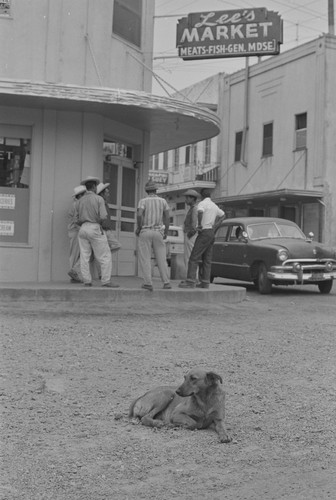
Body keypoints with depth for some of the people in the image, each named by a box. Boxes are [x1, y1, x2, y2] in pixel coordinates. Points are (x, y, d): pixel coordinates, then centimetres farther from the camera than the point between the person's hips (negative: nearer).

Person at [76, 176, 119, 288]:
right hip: (95, 229, -5)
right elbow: (103, 217, -13)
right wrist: (99, 222, 7)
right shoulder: (98, 199, -6)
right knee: (105, 256, -1)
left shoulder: (81, 200, 11)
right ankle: (106, 281, -6)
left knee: (84, 257, 5)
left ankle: (87, 281, 4)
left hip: (83, 228, 6)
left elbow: (78, 220, 12)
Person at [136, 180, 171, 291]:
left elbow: (139, 214, -19)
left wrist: (138, 228, -4)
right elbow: (167, 218, 3)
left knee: (145, 259, 1)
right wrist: (166, 233, 12)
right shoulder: (163, 201, 7)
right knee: (161, 258, 6)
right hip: (158, 233, 2)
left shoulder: (143, 201, -2)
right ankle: (166, 283, -1)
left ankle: (148, 283, -7)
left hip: (145, 232, -2)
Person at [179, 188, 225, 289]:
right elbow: (223, 215, 31)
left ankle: (190, 281, -15)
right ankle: (205, 282, 6)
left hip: (204, 232, -8)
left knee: (194, 258, -9)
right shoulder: (214, 205, 18)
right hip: (212, 233, 8)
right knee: (207, 260, 8)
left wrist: (199, 225, -17)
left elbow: (200, 212, -31)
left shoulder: (202, 203, -8)